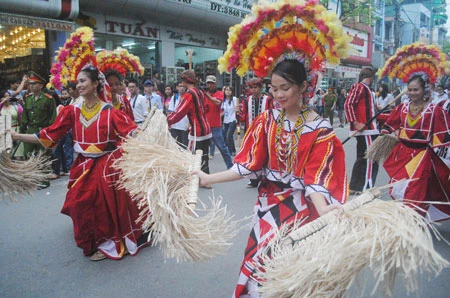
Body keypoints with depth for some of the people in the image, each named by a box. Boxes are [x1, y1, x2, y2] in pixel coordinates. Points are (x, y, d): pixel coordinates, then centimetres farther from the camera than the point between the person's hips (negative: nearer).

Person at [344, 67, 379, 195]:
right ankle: (366, 188, -4)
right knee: (370, 159, -8)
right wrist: (356, 123, -23)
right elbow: (348, 105, -20)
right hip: (365, 130, -10)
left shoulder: (366, 89, 20)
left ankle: (354, 187, 20)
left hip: (368, 129, 10)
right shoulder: (359, 87, -10)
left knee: (362, 159, 13)